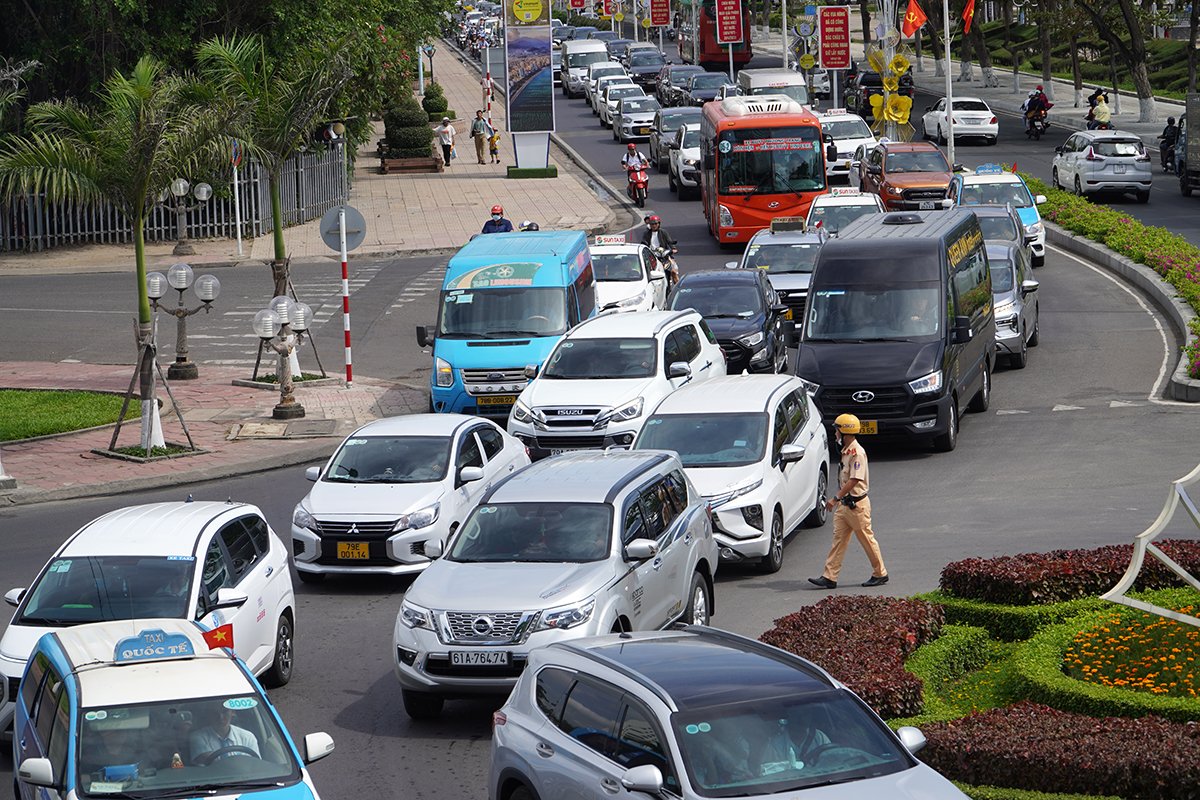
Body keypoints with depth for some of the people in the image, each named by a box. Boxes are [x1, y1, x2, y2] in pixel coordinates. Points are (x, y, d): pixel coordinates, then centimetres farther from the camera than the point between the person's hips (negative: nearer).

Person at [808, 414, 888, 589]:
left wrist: (836, 498, -28)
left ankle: (880, 574, 15)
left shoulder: (857, 452, -19)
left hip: (857, 504, -10)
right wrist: (839, 499, 19)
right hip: (845, 503, 10)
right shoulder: (846, 451, 11)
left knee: (867, 539, 2)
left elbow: (854, 481, -26)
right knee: (838, 539, 5)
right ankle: (829, 577, 3)